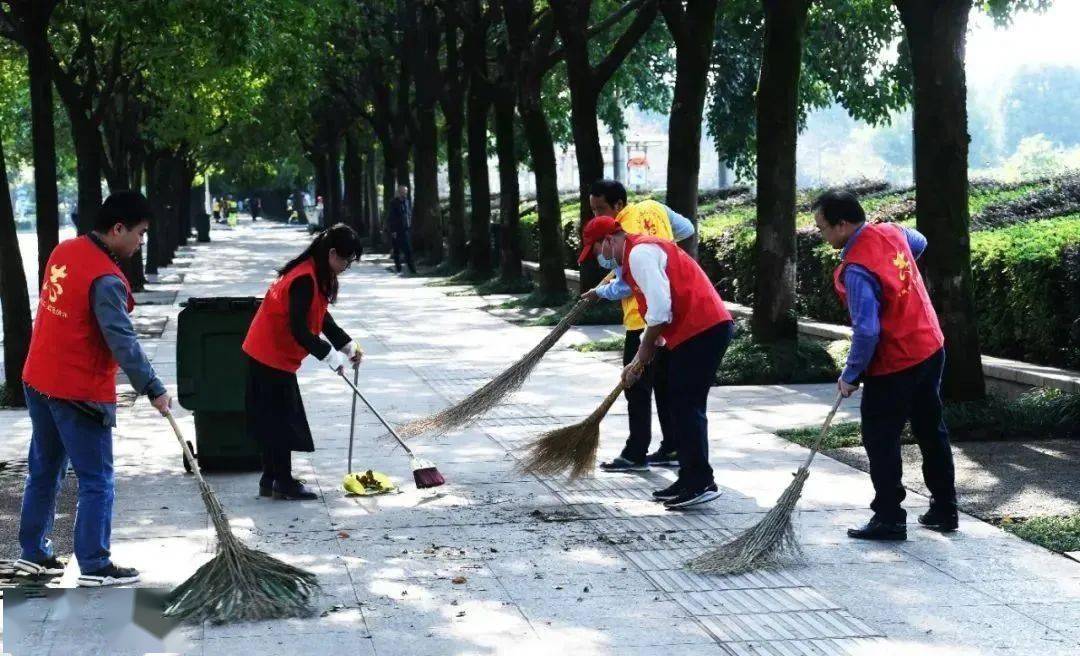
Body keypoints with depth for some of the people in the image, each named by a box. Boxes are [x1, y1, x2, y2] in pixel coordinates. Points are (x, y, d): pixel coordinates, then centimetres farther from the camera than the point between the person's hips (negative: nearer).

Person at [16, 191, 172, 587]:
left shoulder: (64, 251, 5)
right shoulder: (106, 278, -21)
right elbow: (122, 342, -24)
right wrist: (153, 389, -20)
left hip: (39, 380, 9)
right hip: (79, 392, -9)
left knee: (44, 471, 19)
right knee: (97, 481, 1)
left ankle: (33, 553, 28)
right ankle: (95, 567, 5)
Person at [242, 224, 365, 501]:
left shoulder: (316, 275, 8)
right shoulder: (305, 280, -25)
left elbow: (321, 317, 17)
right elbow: (299, 329, -27)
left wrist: (348, 345, 10)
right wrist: (331, 355, -22)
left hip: (272, 354, 10)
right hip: (272, 356, -10)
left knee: (276, 419, 14)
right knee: (282, 419, -3)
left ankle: (271, 479, 21)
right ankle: (283, 483, 4)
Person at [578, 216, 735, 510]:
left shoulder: (640, 253, -10)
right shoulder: (641, 253, 24)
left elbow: (660, 310, -18)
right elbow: (657, 314, 27)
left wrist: (641, 358, -7)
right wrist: (638, 361, 22)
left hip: (702, 331, -11)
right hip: (707, 329, 11)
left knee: (686, 407, -7)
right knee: (681, 406, 14)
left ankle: (699, 483, -5)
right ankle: (690, 480, 19)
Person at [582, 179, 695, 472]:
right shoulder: (654, 208, 3)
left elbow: (626, 285, -17)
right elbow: (686, 230, 18)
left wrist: (599, 292, 0)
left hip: (645, 318, -8)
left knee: (638, 387, 0)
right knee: (666, 384, 14)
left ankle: (636, 454, 5)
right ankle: (672, 449, 17)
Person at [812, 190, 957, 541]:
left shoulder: (855, 270, -26)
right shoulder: (892, 232, -1)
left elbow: (867, 331, -27)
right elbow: (920, 244, 24)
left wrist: (850, 375, -14)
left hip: (893, 366, -9)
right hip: (931, 349, 9)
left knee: (880, 440, 4)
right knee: (931, 431, 18)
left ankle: (889, 519, 8)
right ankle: (944, 509, 29)